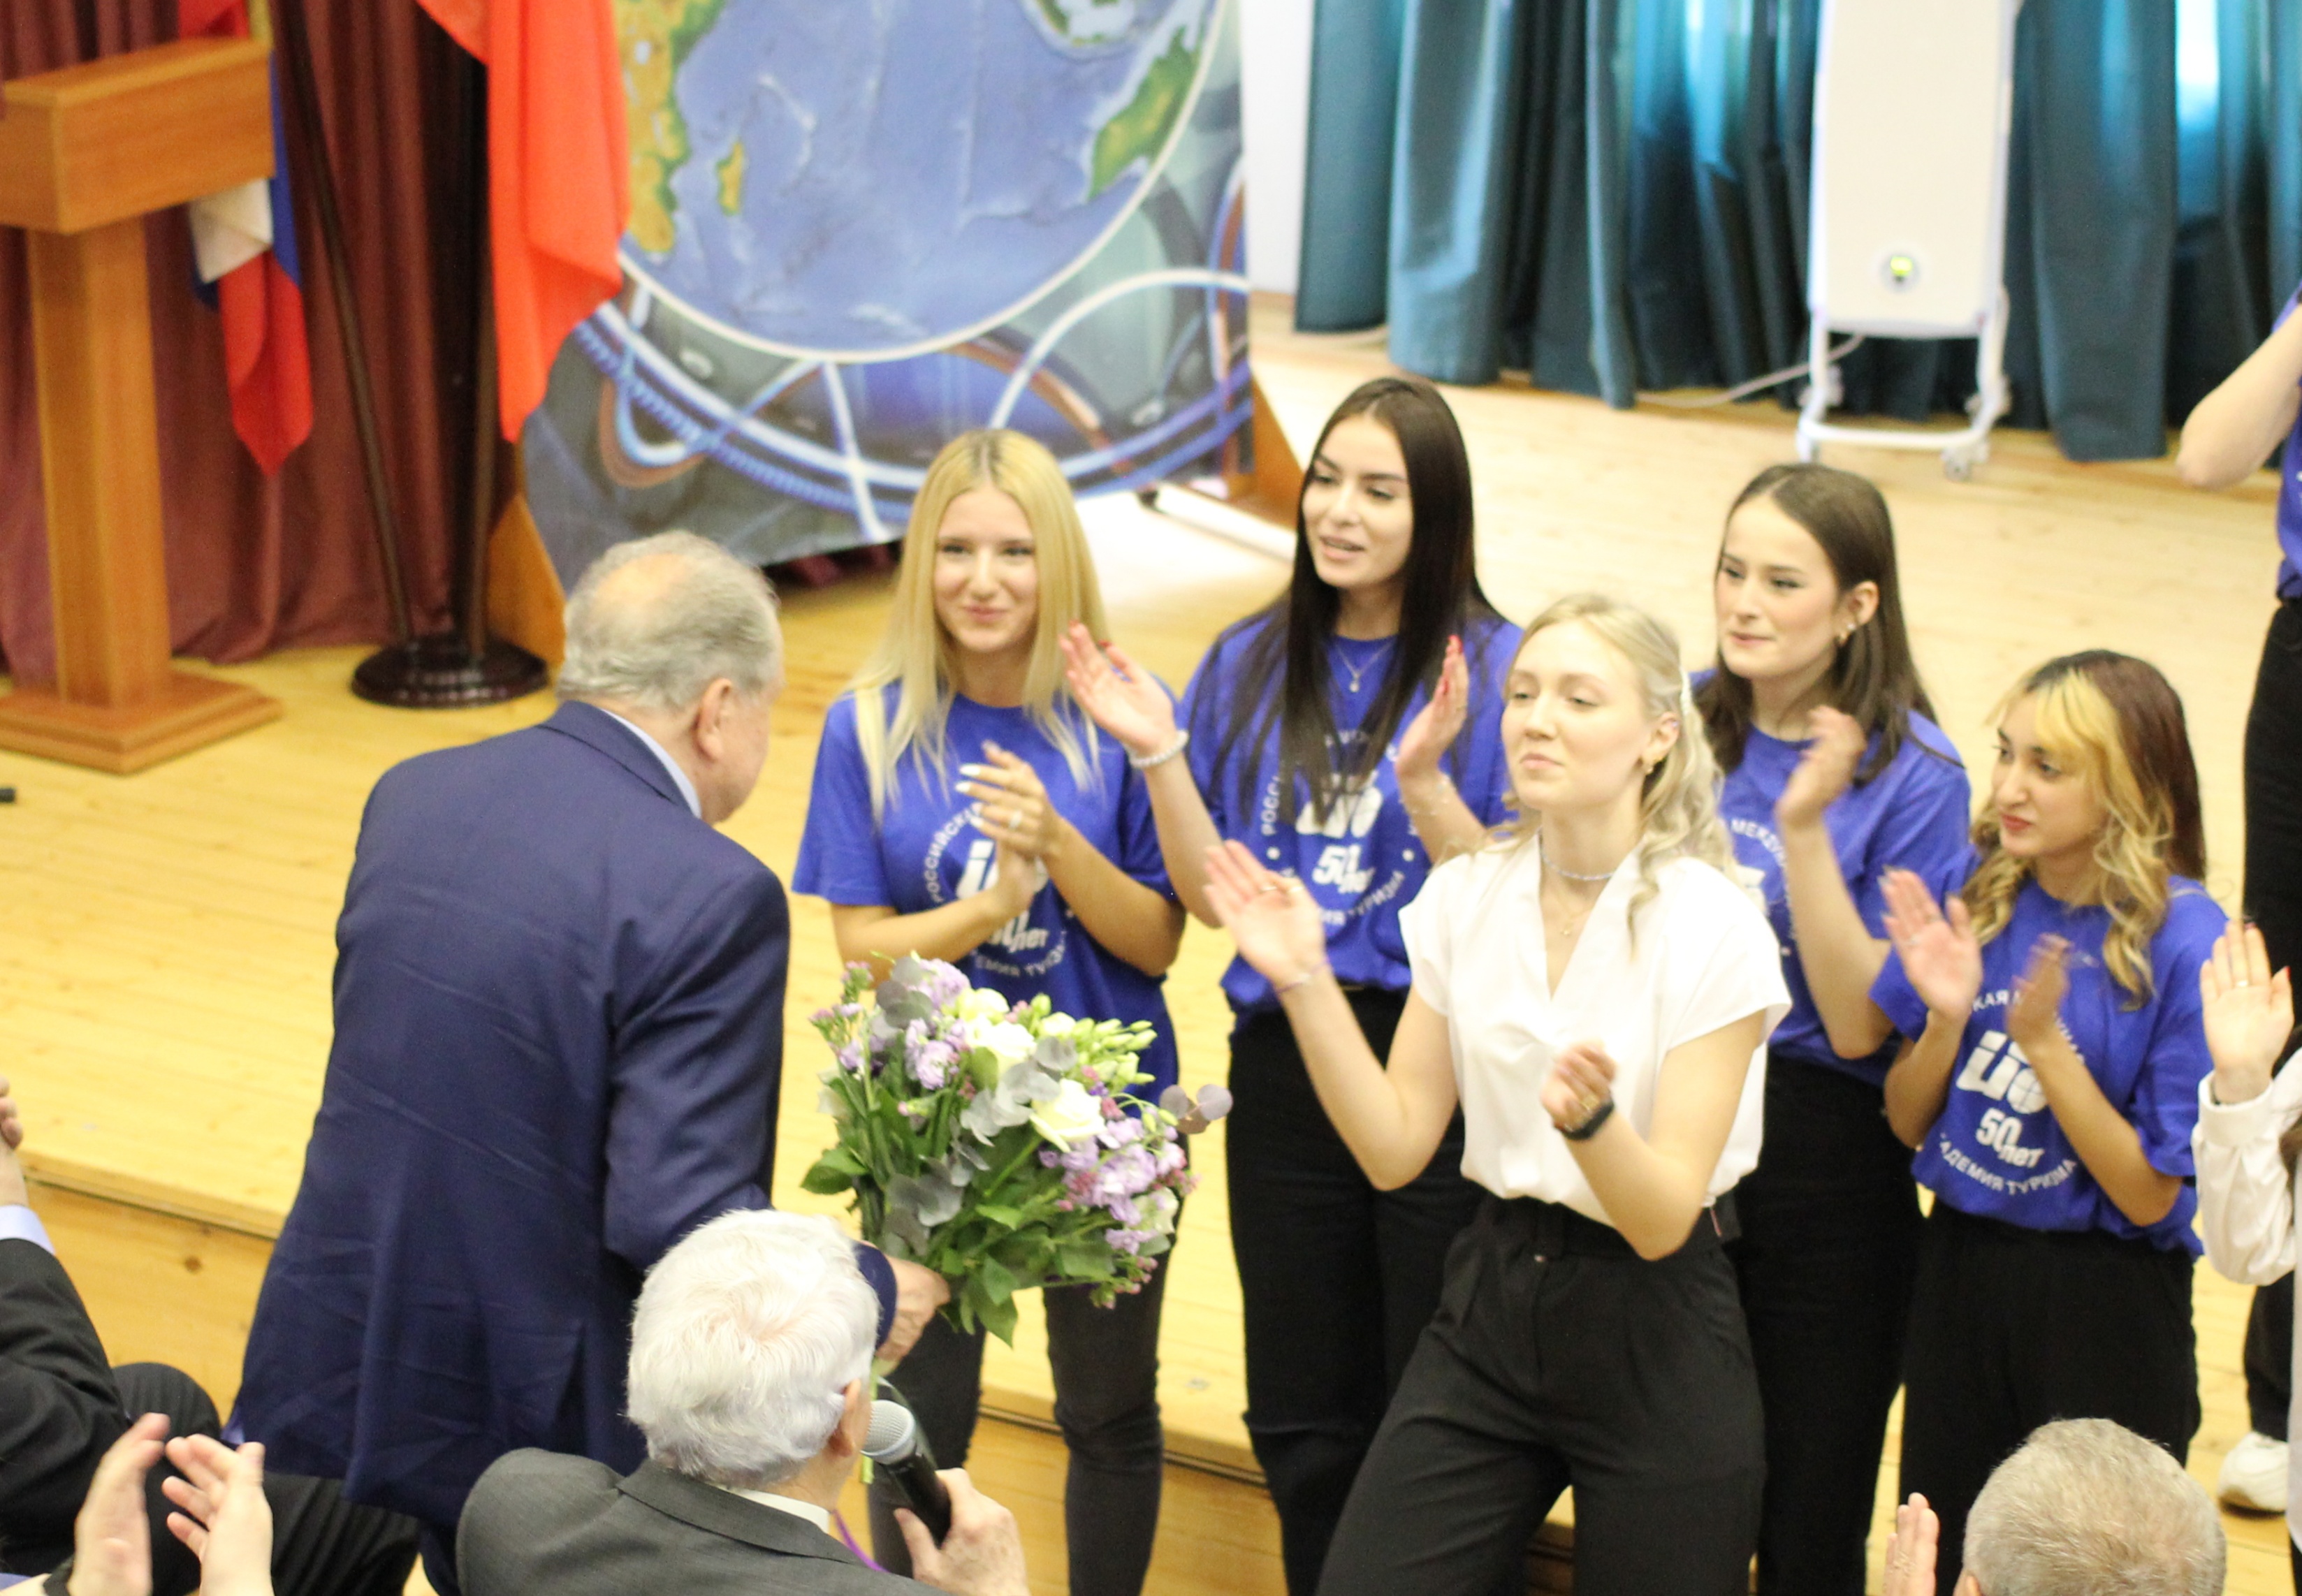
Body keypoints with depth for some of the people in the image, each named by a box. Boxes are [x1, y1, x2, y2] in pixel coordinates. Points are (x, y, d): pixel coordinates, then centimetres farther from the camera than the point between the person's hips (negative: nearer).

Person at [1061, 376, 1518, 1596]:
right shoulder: (1252, 664, 6)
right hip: (1284, 1069, 4)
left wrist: (1422, 776, -26)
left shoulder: (1495, 666, -7)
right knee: (1302, 1419, 14)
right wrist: (1158, 753, -8)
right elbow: (1210, 895, 5)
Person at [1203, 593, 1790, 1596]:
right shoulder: (1464, 898, 0)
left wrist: (1589, 1116, -37)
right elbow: (1394, 1147, 1)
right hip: (1491, 1303, 4)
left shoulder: (1715, 928, -14)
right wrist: (1306, 984, -10)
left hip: (1654, 1336, -4)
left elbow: (1662, 1219, -17)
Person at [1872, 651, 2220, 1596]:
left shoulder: (2183, 944, -17)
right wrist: (1946, 1019, -15)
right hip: (1960, 1271, 5)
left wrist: (2045, 1044, -24)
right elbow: (1908, 1124, 3)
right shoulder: (1976, 898, -3)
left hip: (2105, 1307, -5)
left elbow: (2149, 1195, -15)